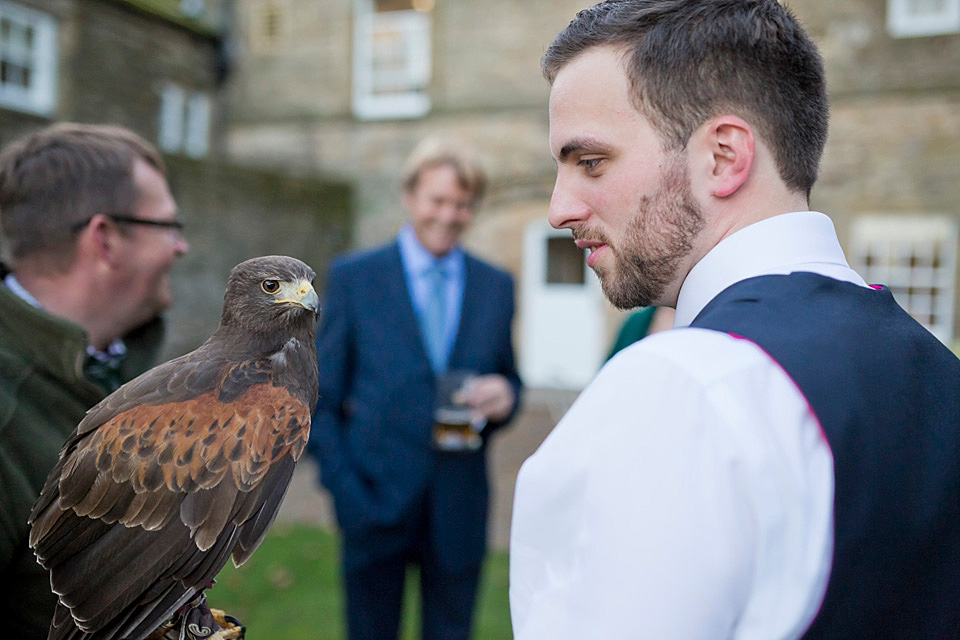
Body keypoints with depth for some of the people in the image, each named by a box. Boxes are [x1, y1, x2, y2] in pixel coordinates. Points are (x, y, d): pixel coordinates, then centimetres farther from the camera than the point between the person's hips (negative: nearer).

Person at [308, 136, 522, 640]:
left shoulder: (497, 287, 7)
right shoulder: (353, 276, -1)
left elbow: (507, 378, 14)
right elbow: (322, 397, -1)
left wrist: (504, 397, -11)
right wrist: (345, 490, -10)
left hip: (459, 510, 2)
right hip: (375, 500, -2)